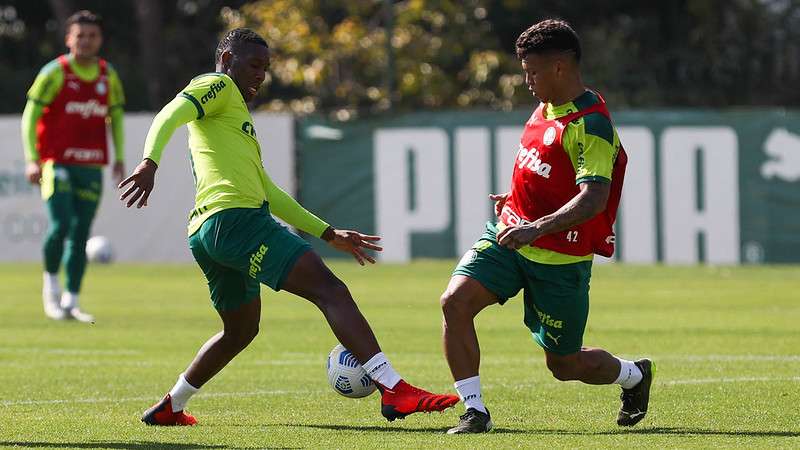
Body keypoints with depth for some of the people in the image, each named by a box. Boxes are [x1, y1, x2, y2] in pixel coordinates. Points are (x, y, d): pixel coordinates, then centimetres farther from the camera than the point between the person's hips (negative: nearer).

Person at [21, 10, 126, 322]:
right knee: (61, 226, -17)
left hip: (92, 167, 4)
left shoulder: (108, 76, 10)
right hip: (57, 164, -4)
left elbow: (116, 117, 21)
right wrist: (32, 160, -12)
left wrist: (119, 158, 11)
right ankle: (51, 285, 6)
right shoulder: (55, 73, -3)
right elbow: (30, 115, -3)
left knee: (81, 235, 2)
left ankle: (71, 302, 8)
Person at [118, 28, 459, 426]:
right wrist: (150, 162, -34)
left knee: (240, 330, 27)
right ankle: (393, 390, -31)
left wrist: (329, 234, 32)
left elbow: (267, 191, 34)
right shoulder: (217, 86, 6)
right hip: (236, 217, -11)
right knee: (329, 290, -18)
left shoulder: (234, 114, 33)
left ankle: (169, 408, 32)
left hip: (207, 235, 11)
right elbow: (170, 116, -14)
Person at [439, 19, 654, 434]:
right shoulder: (548, 107, 7)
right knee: (455, 301, -17)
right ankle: (474, 411, -11)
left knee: (564, 363, 7)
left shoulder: (590, 124, -21)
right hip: (509, 237, 7)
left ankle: (634, 375, 39)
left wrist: (537, 228, -41)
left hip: (560, 258, -7)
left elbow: (594, 199, -31)